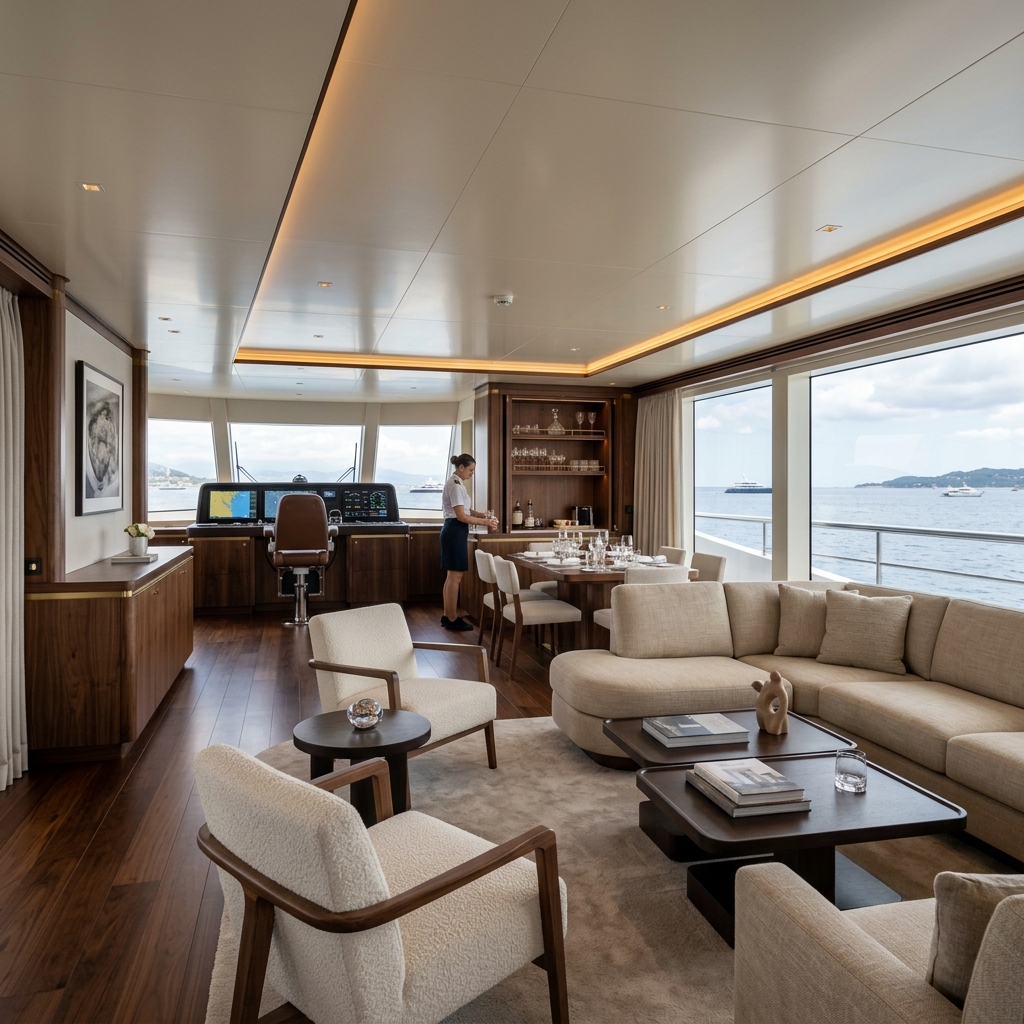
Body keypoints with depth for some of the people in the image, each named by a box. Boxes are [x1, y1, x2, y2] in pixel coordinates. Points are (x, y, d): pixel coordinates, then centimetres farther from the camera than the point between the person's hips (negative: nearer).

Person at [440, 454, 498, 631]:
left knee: (452, 576, 13)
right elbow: (461, 516, -20)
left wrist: (479, 514, 6)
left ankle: (448, 616, 20)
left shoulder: (455, 483, 15)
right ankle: (452, 620, 0)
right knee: (455, 576, -6)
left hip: (454, 531, 11)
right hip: (455, 531, -11)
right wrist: (485, 522, -16)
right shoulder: (456, 485, -16)